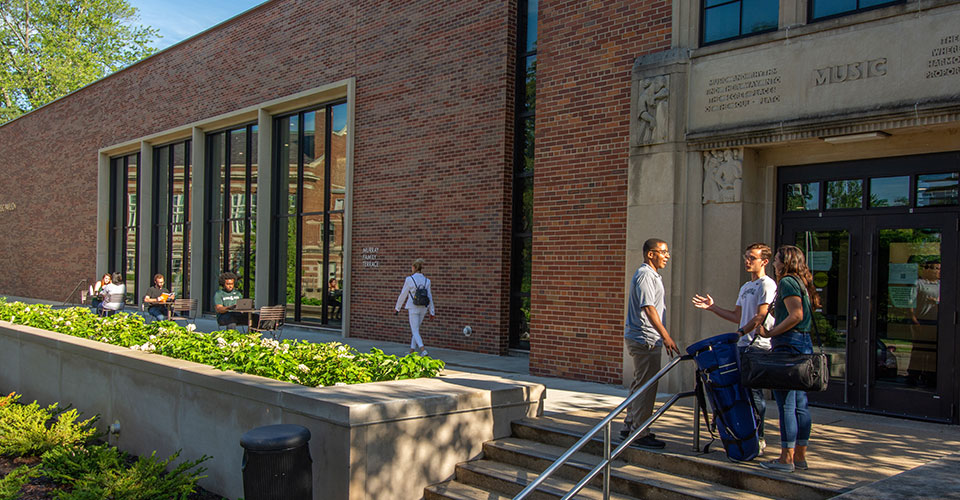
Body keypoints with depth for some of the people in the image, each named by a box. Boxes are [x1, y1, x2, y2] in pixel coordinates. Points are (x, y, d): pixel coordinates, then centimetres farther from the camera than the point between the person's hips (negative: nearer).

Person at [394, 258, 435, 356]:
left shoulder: (409, 279, -10)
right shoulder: (426, 280, 2)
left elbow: (403, 295, -3)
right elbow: (429, 297, 4)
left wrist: (397, 308, 9)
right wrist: (432, 311, 11)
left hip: (413, 308, -5)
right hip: (423, 308, 5)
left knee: (415, 331, -2)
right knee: (415, 329, 20)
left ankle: (423, 350, -20)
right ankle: (412, 350, 24)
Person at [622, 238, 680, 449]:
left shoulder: (652, 275, 19)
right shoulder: (644, 275, -15)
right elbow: (648, 307, -24)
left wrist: (663, 336, 22)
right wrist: (666, 336, -28)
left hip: (642, 339, 11)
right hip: (645, 339, -11)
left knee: (640, 384, 17)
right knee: (646, 387, -6)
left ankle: (630, 426, 26)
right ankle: (640, 434, -1)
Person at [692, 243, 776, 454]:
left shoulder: (767, 284, -6)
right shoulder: (746, 287, 21)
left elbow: (761, 316, -15)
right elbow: (737, 316, 22)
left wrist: (741, 332, -15)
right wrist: (713, 307, 17)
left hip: (758, 346, -9)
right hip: (744, 345, 9)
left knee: (754, 393, -8)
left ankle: (757, 439, -1)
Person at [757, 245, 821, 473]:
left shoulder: (787, 282, -10)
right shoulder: (802, 283, 18)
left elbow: (796, 315, -20)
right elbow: (802, 315, 17)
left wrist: (770, 333, -13)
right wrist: (777, 313, 17)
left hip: (789, 344, -10)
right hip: (805, 344, 10)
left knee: (786, 404, -6)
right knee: (800, 403, 12)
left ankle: (786, 458, -2)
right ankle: (800, 456, 17)